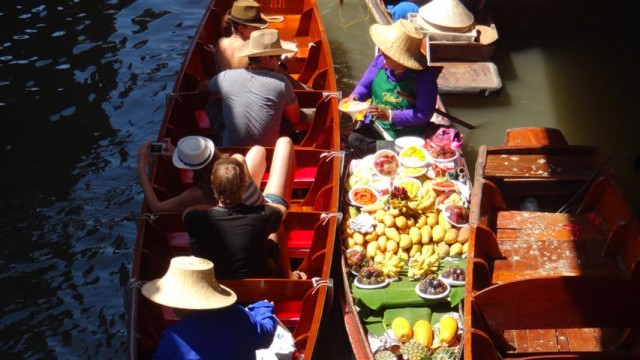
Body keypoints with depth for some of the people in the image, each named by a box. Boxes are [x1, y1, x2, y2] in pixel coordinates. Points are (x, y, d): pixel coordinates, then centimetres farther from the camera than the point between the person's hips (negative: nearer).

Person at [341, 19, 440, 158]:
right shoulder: (380, 60, -5)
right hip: (375, 124, 4)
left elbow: (424, 114, -21)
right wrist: (353, 97, -14)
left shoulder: (424, 77, -19)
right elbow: (365, 86, 9)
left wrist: (390, 115, -27)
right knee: (354, 139, -24)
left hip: (406, 132, -4)